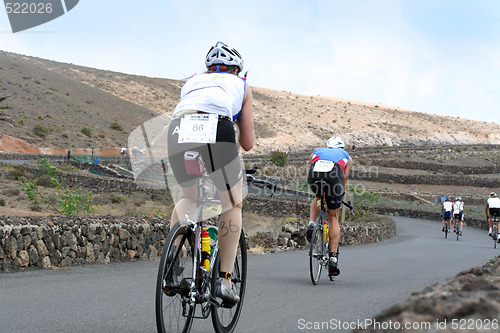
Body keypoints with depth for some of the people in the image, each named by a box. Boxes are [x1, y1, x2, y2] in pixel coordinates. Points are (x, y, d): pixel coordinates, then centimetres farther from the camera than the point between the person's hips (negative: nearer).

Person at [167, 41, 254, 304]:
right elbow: (247, 143, 29)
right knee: (232, 205, 18)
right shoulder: (241, 85, 32)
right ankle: (225, 280, 11)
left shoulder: (191, 82, 38)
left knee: (187, 197, 28)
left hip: (178, 132, 3)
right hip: (216, 133, -3)